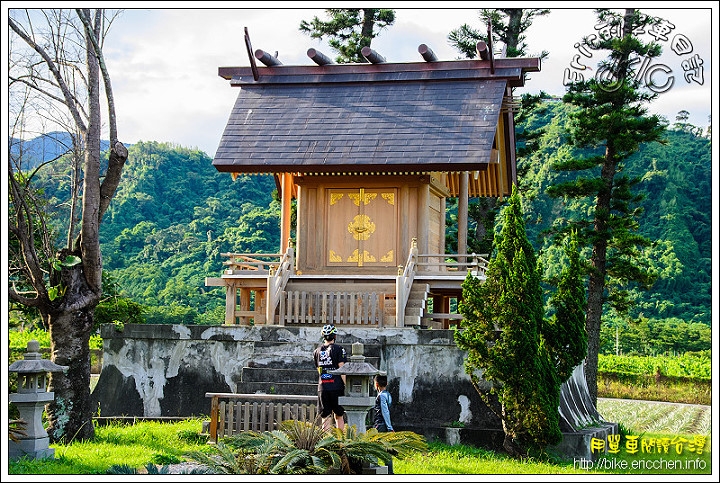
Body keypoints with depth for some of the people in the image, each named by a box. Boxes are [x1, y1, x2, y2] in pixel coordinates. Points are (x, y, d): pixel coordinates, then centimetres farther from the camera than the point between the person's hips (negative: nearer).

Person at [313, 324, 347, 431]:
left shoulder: (317, 351, 11)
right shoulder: (338, 349, -3)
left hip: (322, 387, 3)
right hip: (337, 386, -3)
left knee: (326, 417, 5)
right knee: (339, 416, 8)